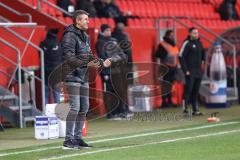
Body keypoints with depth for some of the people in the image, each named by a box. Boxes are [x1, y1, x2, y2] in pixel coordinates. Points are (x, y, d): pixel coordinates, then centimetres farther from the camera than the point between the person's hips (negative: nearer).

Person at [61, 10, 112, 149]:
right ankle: (69, 140, -10)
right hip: (73, 76, -9)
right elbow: (69, 57, -21)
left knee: (84, 108, 9)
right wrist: (87, 64, -29)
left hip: (83, 77, 9)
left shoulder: (85, 37, 17)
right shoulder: (70, 36, -12)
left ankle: (78, 137, 16)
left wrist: (102, 63, 15)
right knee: (74, 108, -13)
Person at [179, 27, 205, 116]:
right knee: (188, 89, -11)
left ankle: (195, 110, 11)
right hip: (190, 72, -7)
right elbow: (181, 57, -12)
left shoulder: (199, 43, 12)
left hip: (198, 72, 7)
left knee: (196, 91, 8)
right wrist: (185, 70, -15)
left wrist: (203, 60, 19)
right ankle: (185, 108, -10)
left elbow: (203, 52, 33)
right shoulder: (187, 43, -8)